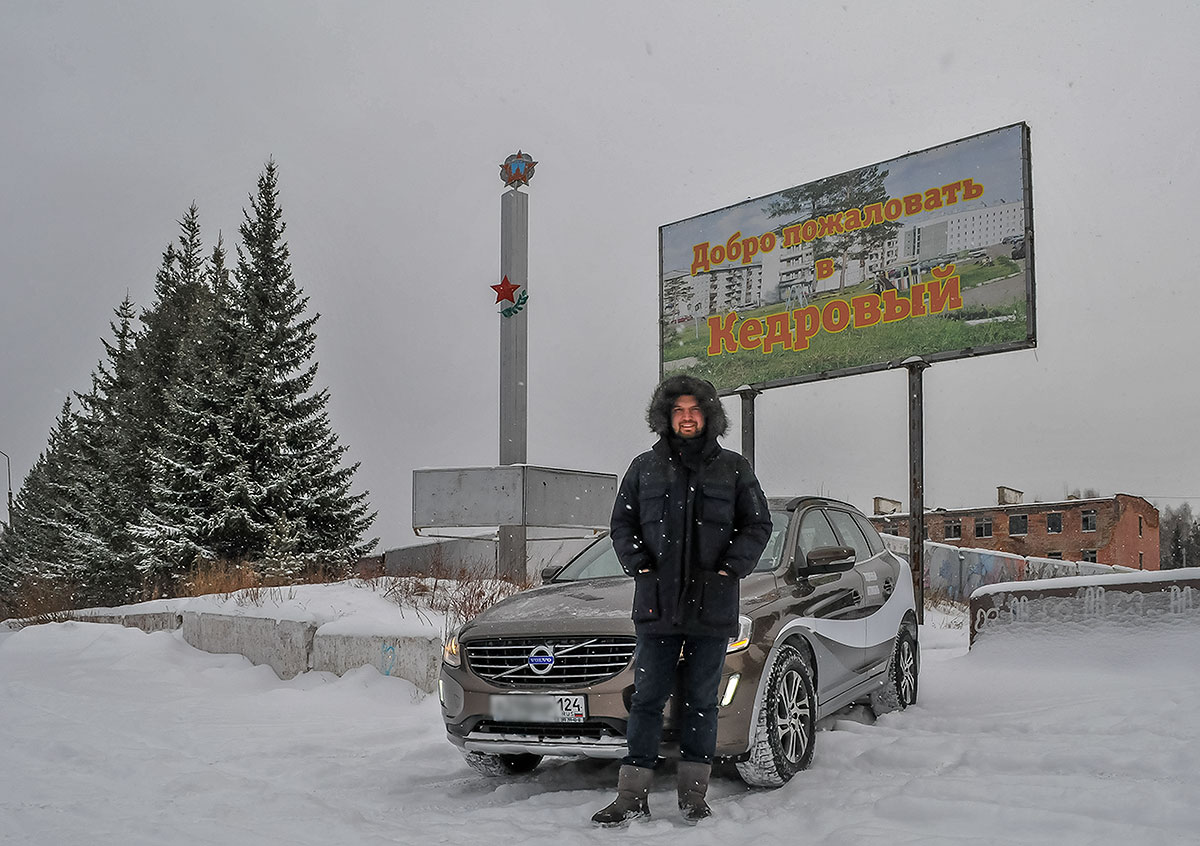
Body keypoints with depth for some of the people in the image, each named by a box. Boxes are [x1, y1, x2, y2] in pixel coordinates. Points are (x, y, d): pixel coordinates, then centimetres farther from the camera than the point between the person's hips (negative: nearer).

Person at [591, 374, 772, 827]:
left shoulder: (733, 468, 7)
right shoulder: (645, 467, 9)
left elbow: (758, 524, 7)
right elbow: (623, 524, 12)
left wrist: (729, 569, -5)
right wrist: (641, 567, -2)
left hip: (712, 605, 0)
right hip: (657, 604, 1)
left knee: (701, 700, 6)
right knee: (647, 698, 0)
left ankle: (693, 794, 15)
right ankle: (632, 796, 5)